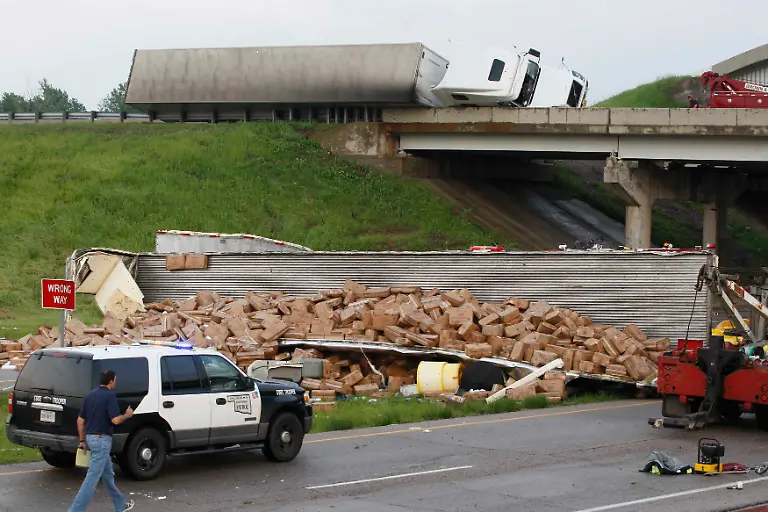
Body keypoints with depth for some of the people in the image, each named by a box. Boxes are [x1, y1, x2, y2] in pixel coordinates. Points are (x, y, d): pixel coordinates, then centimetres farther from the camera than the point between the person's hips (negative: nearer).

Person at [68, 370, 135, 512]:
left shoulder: (90, 395, 10)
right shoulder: (110, 396, -13)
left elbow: (80, 420, 12)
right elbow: (115, 420, -19)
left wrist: (82, 440, 18)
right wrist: (127, 415, 1)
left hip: (90, 437, 9)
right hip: (102, 439, -9)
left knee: (108, 473, 19)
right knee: (93, 476, -9)